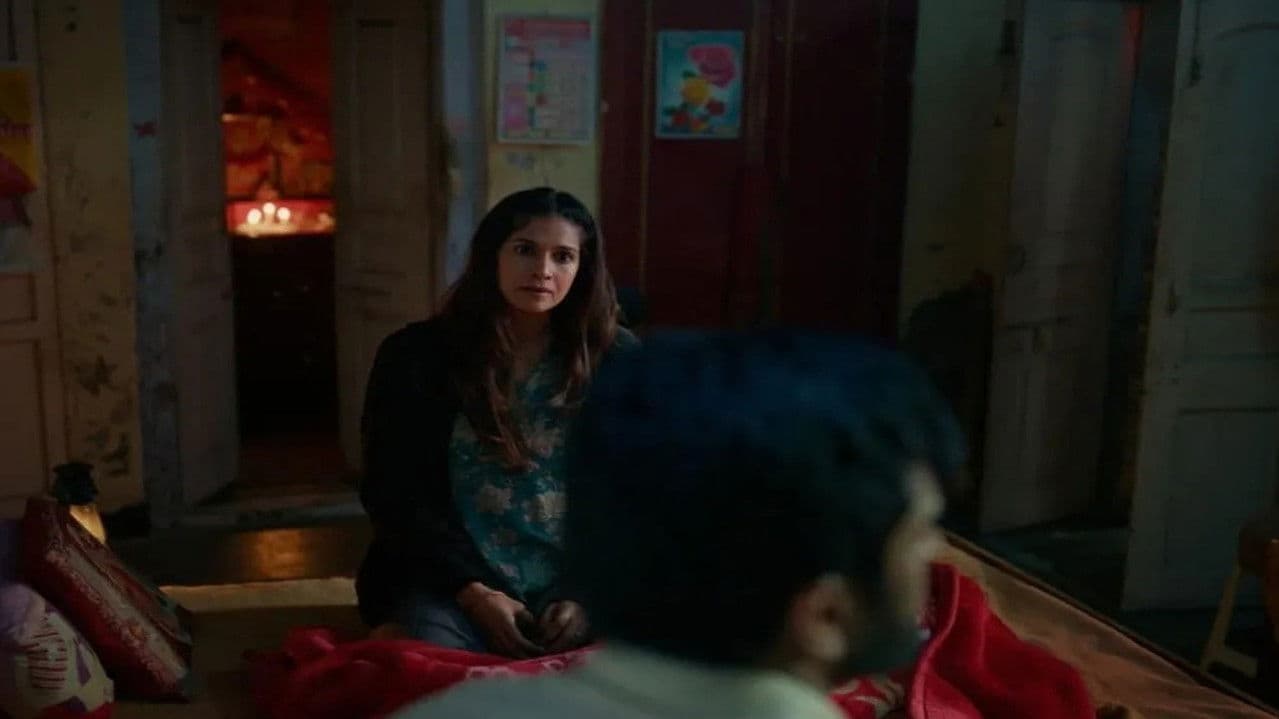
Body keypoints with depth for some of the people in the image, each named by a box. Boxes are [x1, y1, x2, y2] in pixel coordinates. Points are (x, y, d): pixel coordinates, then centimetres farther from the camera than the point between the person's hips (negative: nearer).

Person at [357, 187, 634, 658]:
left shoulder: (616, 359, 7)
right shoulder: (415, 356, 2)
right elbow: (395, 494, -1)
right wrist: (473, 591, -13)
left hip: (576, 583, 2)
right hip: (450, 581, -2)